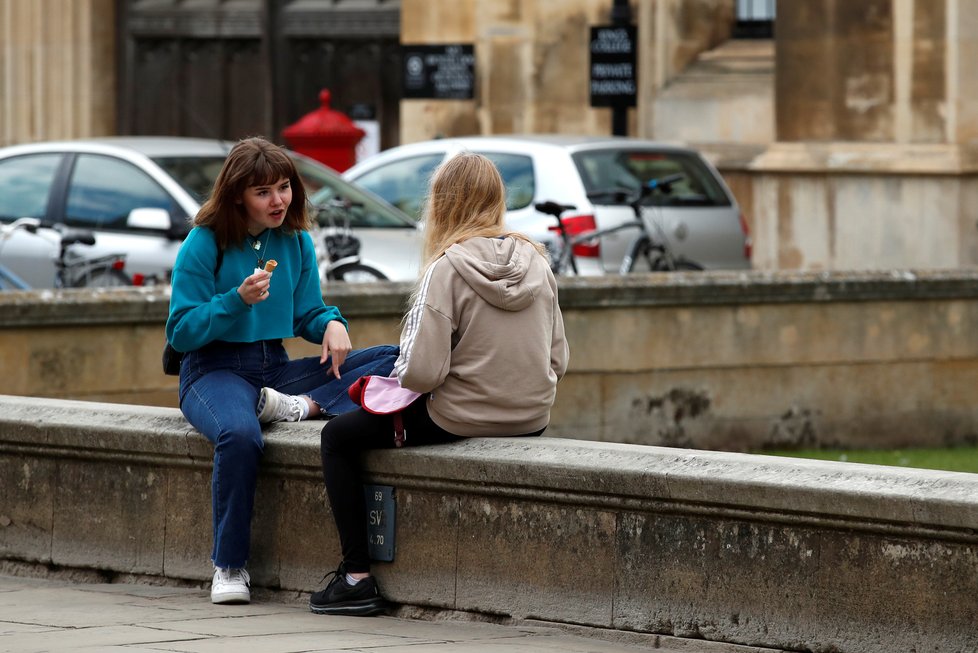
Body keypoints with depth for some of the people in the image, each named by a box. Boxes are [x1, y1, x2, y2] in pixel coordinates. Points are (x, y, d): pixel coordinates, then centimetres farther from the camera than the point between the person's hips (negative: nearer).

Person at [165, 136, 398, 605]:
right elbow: (180, 333, -8)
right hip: (214, 370, -5)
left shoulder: (296, 243, 9)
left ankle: (302, 407, -31)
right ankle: (229, 567, -29)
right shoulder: (204, 245, -7)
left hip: (276, 369, 5)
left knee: (395, 360, -12)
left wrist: (332, 324, -9)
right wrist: (237, 300, -22)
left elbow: (306, 315, 15)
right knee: (239, 435, -42)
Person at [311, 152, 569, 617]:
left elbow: (421, 372, -22)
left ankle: (357, 578, 6)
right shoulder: (534, 261, 1)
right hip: (531, 419, 7)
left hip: (462, 419, -7)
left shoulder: (446, 269, -18)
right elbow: (557, 360, 4)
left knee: (338, 437, 13)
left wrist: (400, 374, 0)